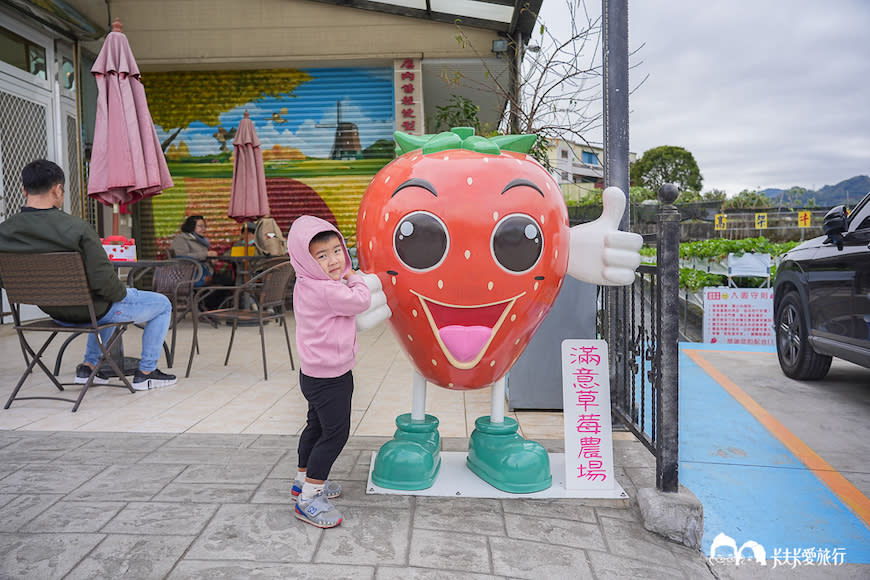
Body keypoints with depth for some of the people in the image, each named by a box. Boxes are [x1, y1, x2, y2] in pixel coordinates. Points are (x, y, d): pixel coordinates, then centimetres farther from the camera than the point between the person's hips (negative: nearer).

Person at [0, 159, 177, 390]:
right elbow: (103, 281, -29)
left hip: (54, 313, 7)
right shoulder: (77, 228, -28)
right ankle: (146, 373, 19)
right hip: (91, 310, -7)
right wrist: (122, 293, -7)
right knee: (162, 304, 15)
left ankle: (89, 366, 34)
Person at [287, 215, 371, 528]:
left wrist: (346, 277, 4)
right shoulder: (327, 291, -28)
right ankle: (308, 499, 5)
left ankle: (304, 480, 41)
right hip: (330, 377, -10)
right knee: (335, 433, -2)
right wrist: (354, 277, -4)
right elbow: (362, 301, -19)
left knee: (317, 426, 24)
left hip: (315, 373, 10)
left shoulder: (308, 285, 4)